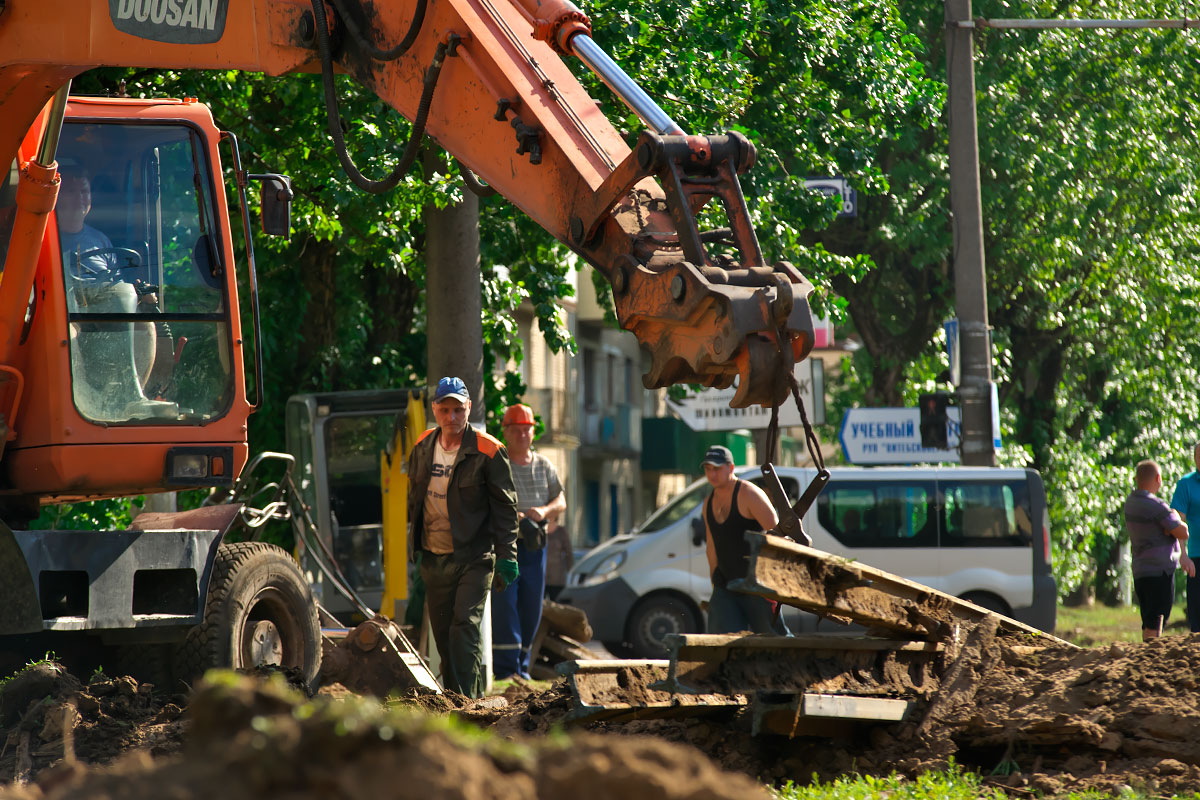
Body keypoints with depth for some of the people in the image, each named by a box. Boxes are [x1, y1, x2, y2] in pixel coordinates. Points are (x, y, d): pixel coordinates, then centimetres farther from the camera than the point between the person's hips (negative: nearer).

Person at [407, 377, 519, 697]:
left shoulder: (488, 452, -9)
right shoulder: (423, 448, 7)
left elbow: (505, 508, -6)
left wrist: (506, 557, -10)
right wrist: (415, 546, 16)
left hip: (474, 558, -5)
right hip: (434, 559, 5)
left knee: (465, 626, -16)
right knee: (443, 633, 9)